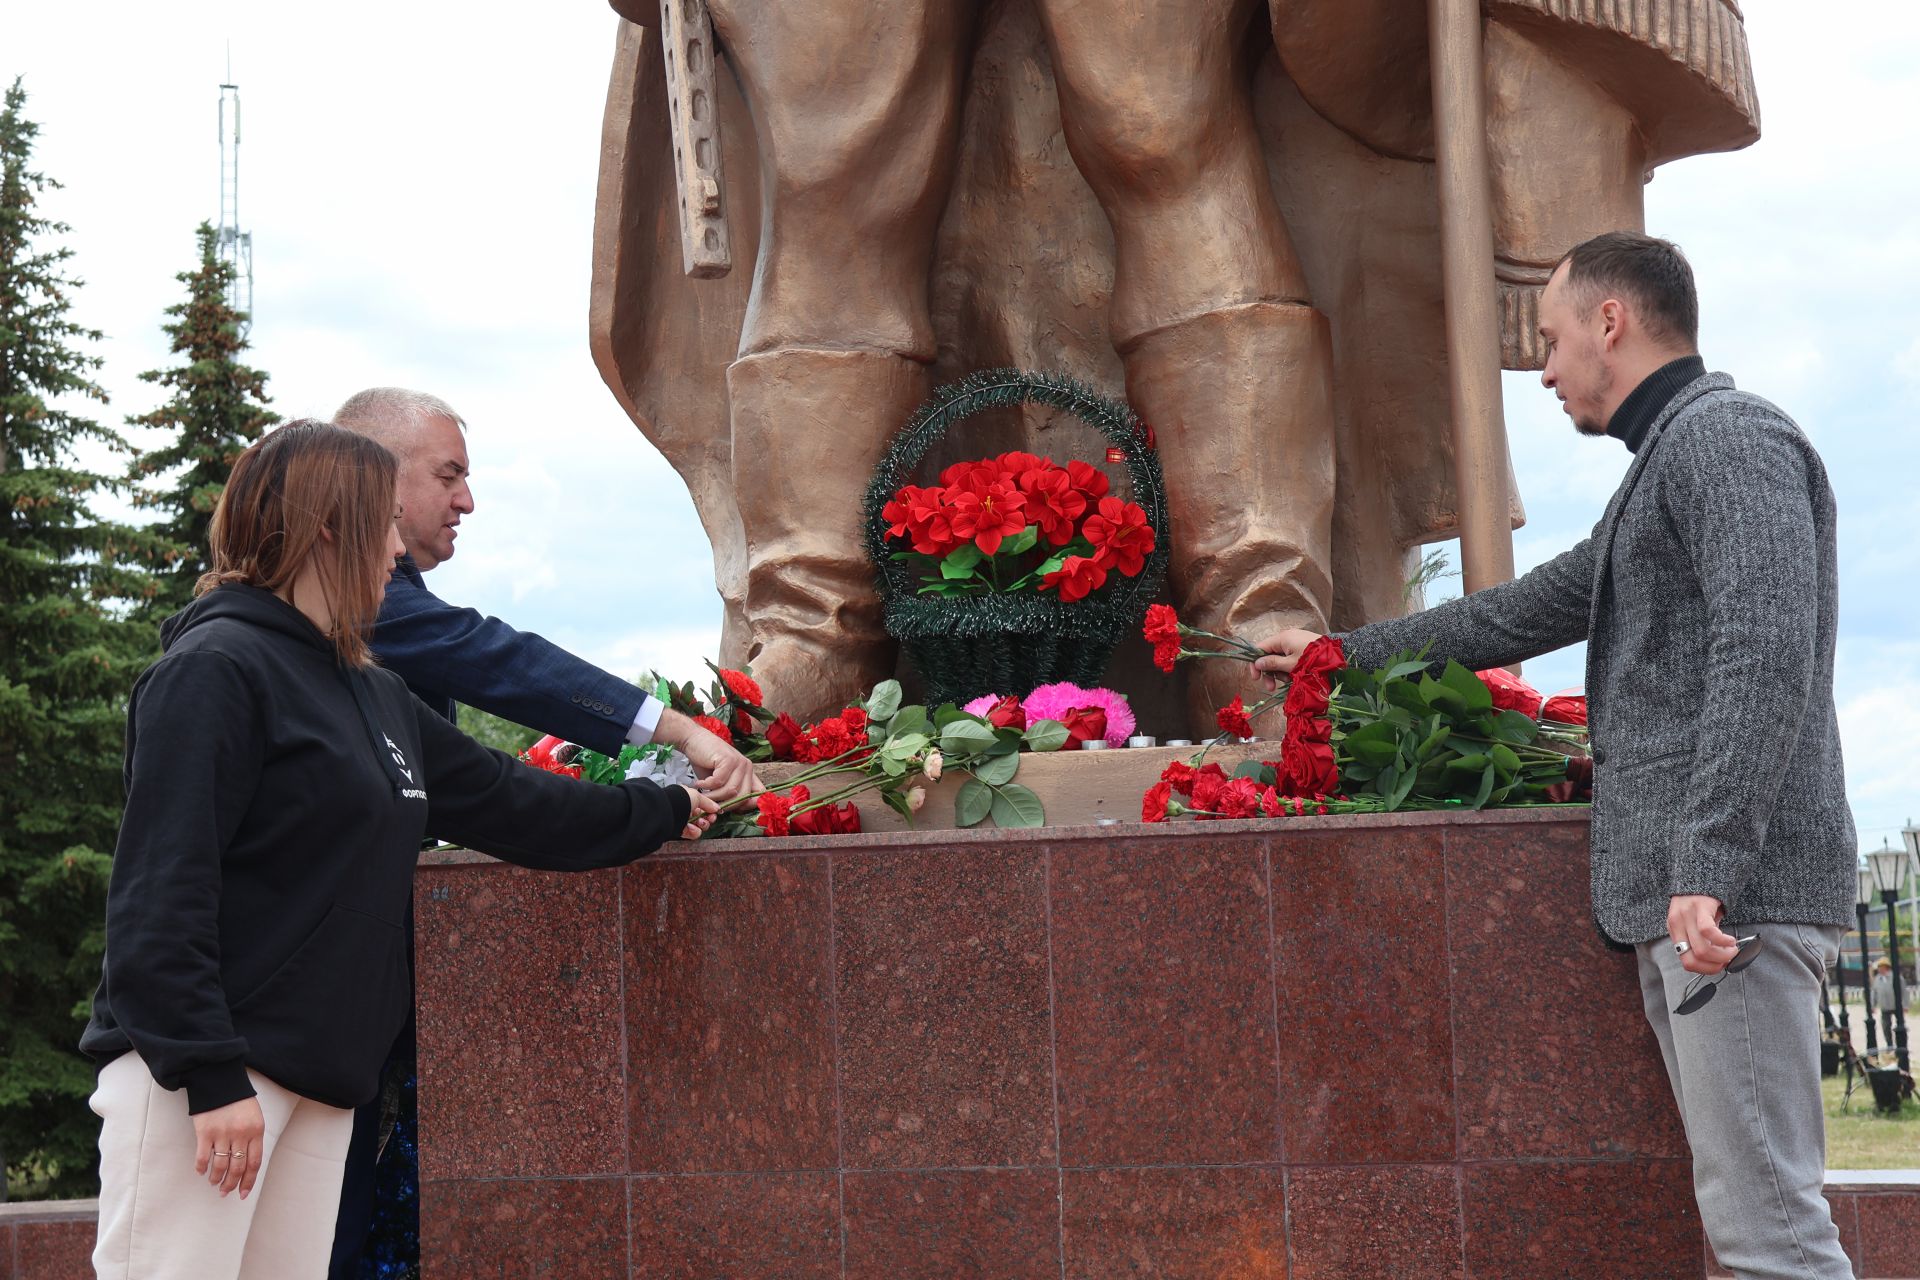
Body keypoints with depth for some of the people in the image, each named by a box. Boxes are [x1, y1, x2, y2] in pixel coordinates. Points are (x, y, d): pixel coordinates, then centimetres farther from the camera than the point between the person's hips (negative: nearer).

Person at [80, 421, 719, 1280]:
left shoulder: (373, 695, 17)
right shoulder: (215, 668, -10)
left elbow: (503, 798, 27)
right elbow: (162, 888, -17)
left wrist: (659, 814, 34)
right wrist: (208, 1072, -21)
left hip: (322, 1078, 9)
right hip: (200, 1066, -9)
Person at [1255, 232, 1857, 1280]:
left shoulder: (1728, 435, -6)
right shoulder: (1667, 464, 25)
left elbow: (1766, 654, -20)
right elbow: (1520, 611, 35)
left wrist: (1709, 869, -26)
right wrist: (1344, 653, 40)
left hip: (1731, 888, -10)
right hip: (1674, 891, 10)